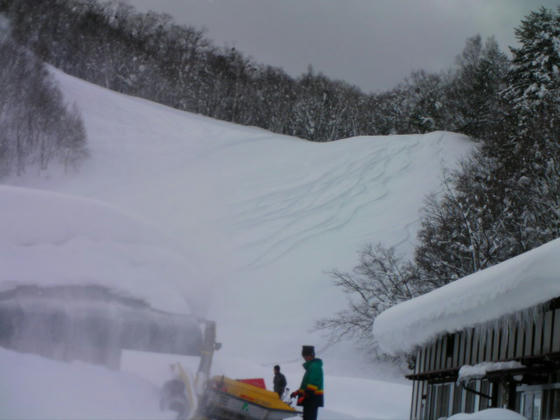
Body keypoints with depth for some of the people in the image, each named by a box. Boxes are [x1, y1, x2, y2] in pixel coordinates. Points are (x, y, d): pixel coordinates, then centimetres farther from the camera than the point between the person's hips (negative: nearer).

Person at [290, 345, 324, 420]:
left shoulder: (315, 366, -12)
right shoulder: (310, 366, 21)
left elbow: (313, 383, -21)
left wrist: (304, 395, -24)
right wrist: (298, 392, 23)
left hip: (313, 398, -11)